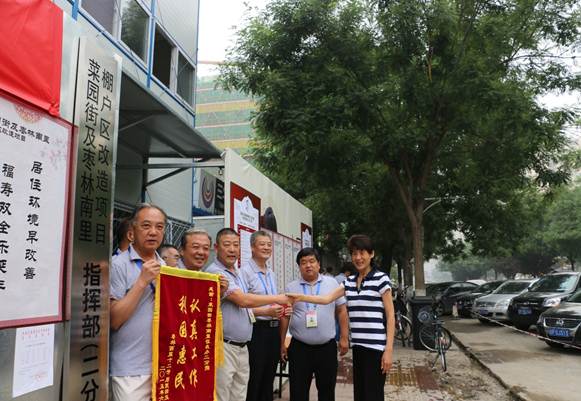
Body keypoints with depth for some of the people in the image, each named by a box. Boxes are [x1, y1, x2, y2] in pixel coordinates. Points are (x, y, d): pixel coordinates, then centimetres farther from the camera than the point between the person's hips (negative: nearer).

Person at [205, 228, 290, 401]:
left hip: (242, 347, 9)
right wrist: (278, 299, -9)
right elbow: (243, 300, -21)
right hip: (223, 347, -9)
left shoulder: (238, 274, 15)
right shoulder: (214, 272, -15)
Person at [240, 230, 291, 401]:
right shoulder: (245, 271, -11)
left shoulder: (272, 274, 14)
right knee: (253, 381, 1)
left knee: (269, 378, 15)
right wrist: (266, 312, -23)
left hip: (273, 329, 8)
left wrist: (283, 309, 5)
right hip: (256, 330, -8)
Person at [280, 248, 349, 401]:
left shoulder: (332, 283, 1)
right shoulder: (291, 288, 1)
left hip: (327, 347, 0)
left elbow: (341, 311, 4)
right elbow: (284, 316, 4)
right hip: (299, 348, 0)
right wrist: (282, 343, 3)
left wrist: (344, 338, 0)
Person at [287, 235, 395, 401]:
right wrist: (300, 297, -7)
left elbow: (390, 316, -7)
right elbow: (327, 298, 5)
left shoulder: (381, 278, -6)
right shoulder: (349, 281, 11)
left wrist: (389, 349, -12)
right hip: (358, 346, 6)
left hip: (376, 346, -6)